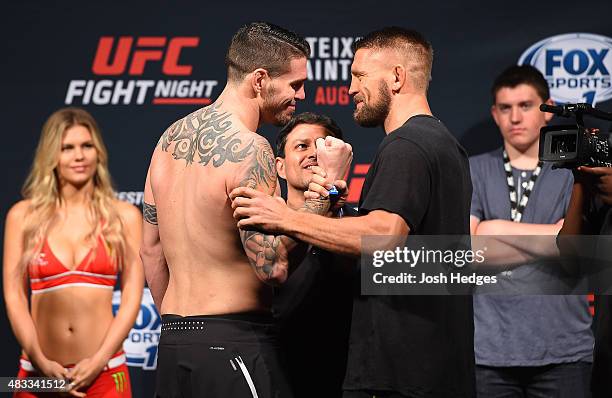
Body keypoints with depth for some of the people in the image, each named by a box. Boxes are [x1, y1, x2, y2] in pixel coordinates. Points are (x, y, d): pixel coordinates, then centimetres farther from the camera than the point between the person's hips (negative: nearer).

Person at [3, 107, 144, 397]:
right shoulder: (23, 216, 5)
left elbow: (132, 296, 0)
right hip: (39, 374, 0)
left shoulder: (124, 216, 4)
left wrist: (99, 361, -10)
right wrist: (41, 362, -10)